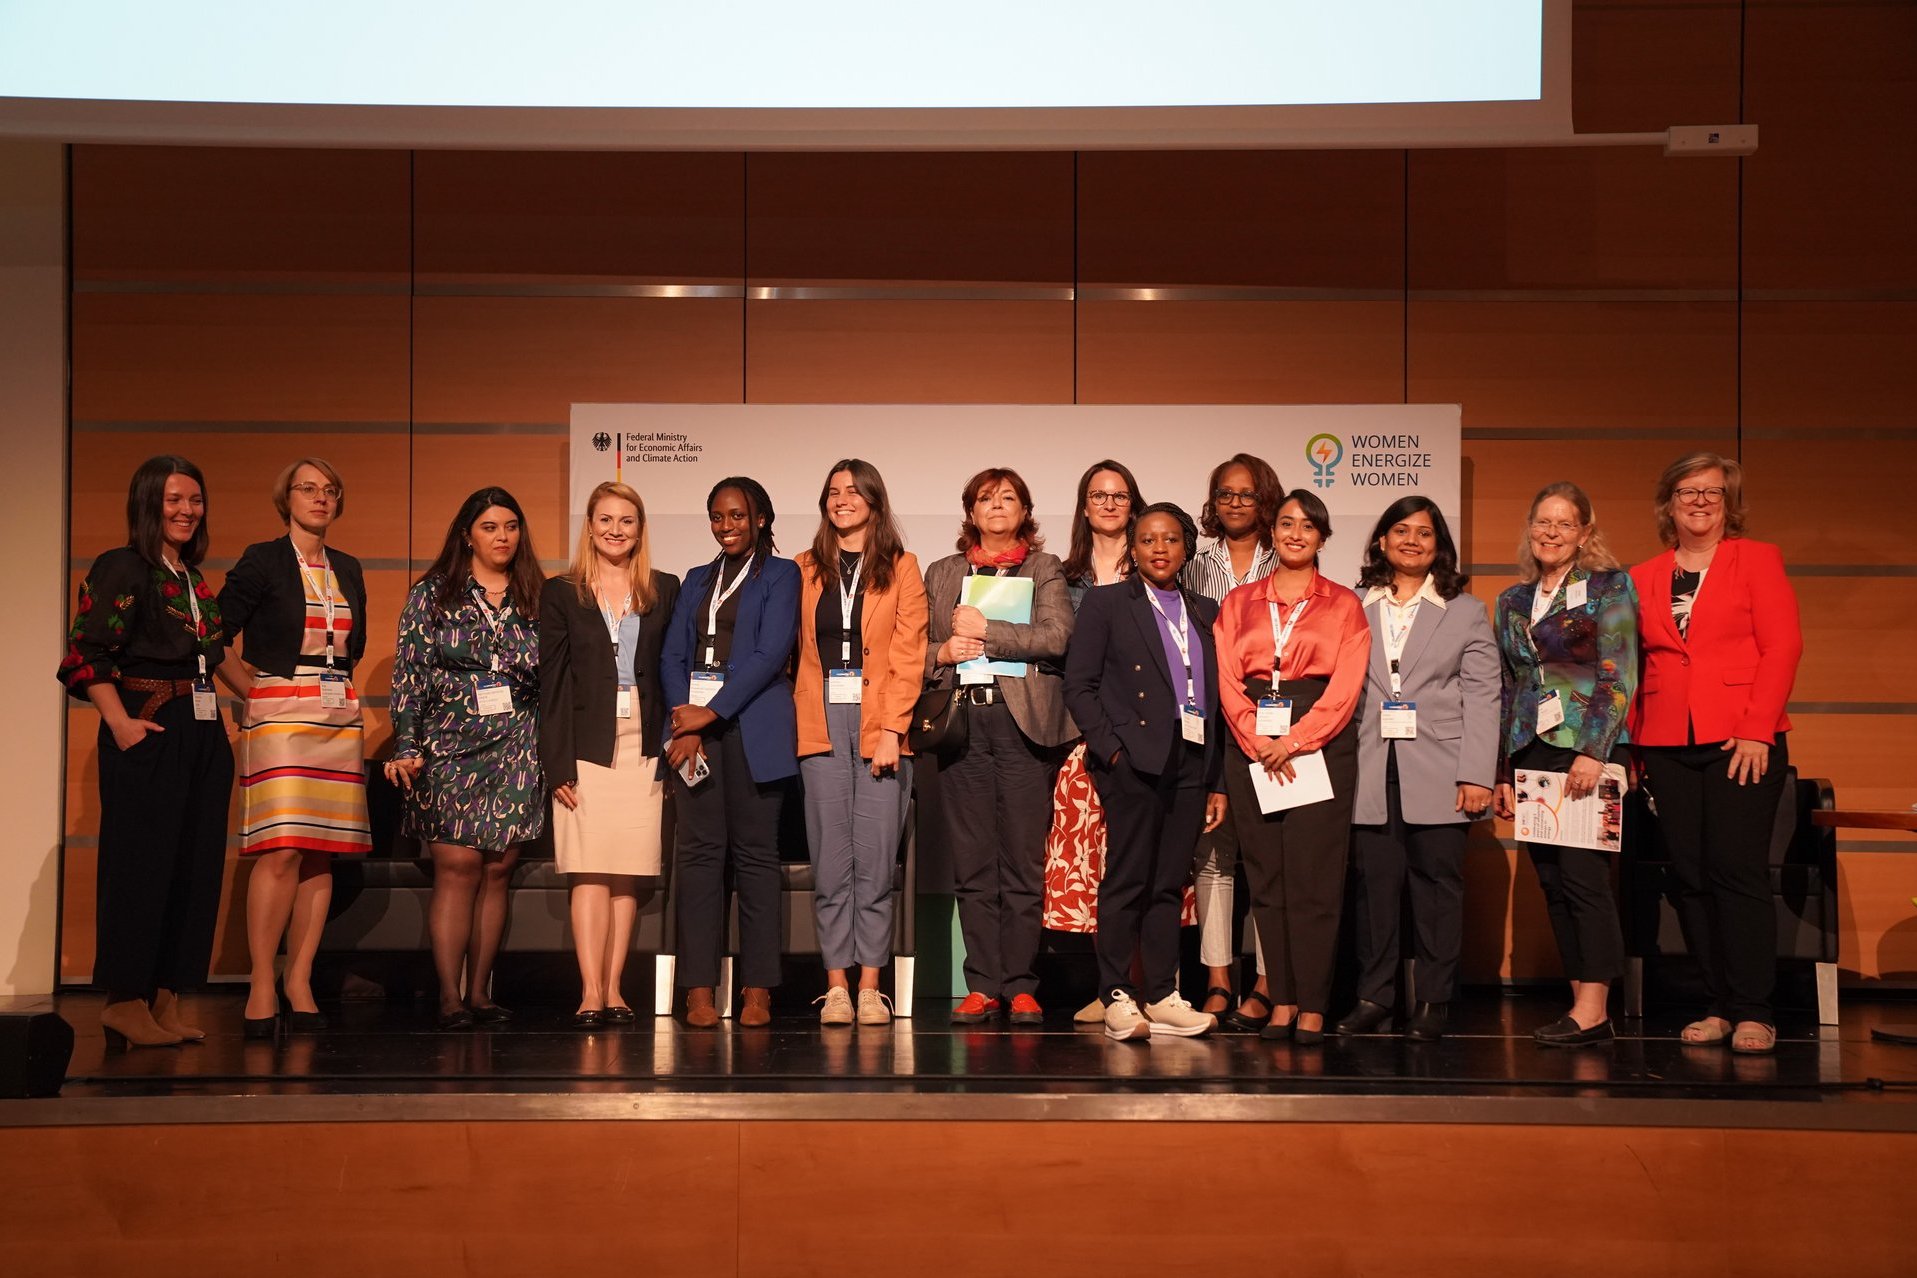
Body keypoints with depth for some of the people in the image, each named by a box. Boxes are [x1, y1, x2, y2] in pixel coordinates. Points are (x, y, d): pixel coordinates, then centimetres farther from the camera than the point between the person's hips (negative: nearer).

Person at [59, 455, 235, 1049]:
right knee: (141, 864, -4)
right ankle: (126, 1001, 6)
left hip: (202, 732, 8)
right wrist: (120, 723, -18)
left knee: (194, 866, 7)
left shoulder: (193, 579, 16)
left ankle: (166, 1002, 14)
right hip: (147, 732, -8)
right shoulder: (123, 569, -7)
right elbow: (85, 657, -13)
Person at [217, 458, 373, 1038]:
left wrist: (334, 685, 14)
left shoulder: (347, 569, 16)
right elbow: (213, 637, -4)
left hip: (339, 717, 5)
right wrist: (253, 691, -4)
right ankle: (261, 986, -10)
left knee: (321, 853, 1)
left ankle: (299, 983, 4)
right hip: (279, 715, -5)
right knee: (281, 851, -14)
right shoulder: (263, 561, 0)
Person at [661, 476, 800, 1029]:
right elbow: (672, 655, 12)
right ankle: (699, 989, -2)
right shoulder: (697, 580, 21)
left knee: (755, 853, -3)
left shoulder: (780, 575, 7)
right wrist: (685, 722, -5)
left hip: (751, 726, -4)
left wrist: (712, 712, -11)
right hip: (693, 723, 4)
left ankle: (757, 988, 0)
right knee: (699, 852, -2)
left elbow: (770, 652, -6)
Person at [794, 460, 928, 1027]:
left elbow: (907, 656, 0)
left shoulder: (902, 569, 8)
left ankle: (871, 987, 1)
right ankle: (836, 986, 3)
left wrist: (892, 729, -10)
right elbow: (796, 652, 9)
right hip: (821, 722, 2)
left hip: (880, 722, -1)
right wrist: (797, 721, -4)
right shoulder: (807, 570, 14)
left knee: (875, 858, -3)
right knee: (830, 858, -1)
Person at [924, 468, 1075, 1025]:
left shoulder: (1045, 570, 11)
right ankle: (982, 985, 4)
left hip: (1024, 723, -2)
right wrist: (943, 653, -5)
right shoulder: (941, 573, 19)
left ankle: (1021, 986, 2)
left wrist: (985, 630, -8)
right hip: (961, 723, 2)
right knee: (972, 864, 0)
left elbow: (1056, 636, -6)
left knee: (1024, 862, -3)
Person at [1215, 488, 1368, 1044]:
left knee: (1313, 876, -7)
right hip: (1252, 745, 3)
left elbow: (1346, 685, -2)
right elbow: (1228, 680, 5)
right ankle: (1282, 1000, 7)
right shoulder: (1239, 603, 15)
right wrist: (1257, 742, -10)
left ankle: (1312, 1006, -4)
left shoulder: (1343, 605, 9)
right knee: (1266, 877, 2)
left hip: (1320, 743, -2)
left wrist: (1294, 742, -12)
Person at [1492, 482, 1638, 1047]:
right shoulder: (1513, 601, 16)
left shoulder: (1609, 588, -1)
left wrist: (1594, 752, -17)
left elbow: (1618, 676, -8)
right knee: (1552, 883, 5)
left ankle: (1594, 1008, -8)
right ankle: (1581, 1002, 10)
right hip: (1531, 753, 6)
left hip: (1588, 750, -6)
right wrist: (1503, 773, 13)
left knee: (1583, 876, -10)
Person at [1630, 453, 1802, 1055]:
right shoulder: (1643, 578, 14)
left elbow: (1782, 646, -3)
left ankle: (1753, 1012, -2)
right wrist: (1631, 744, 5)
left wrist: (1757, 730, -12)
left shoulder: (1757, 559, 5)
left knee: (1737, 869, -9)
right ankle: (1719, 1006, 10)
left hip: (1742, 740, -3)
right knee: (1691, 876, 3)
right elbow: (1631, 666, 13)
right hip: (1667, 746, 4)